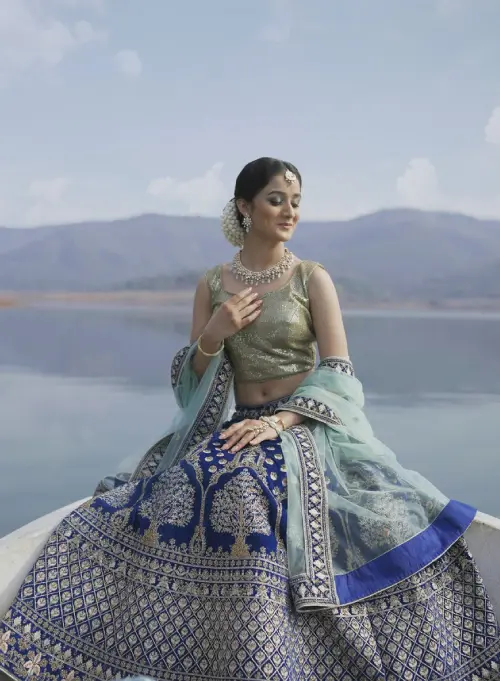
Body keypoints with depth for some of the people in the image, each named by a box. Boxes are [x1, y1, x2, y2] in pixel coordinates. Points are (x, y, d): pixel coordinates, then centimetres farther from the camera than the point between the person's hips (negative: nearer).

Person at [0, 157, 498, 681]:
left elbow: (338, 373, -6)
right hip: (234, 427, 3)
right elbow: (190, 380, 10)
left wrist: (278, 421, -20)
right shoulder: (213, 284, 9)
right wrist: (213, 337, -11)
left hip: (304, 429, -2)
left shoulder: (312, 278, 2)